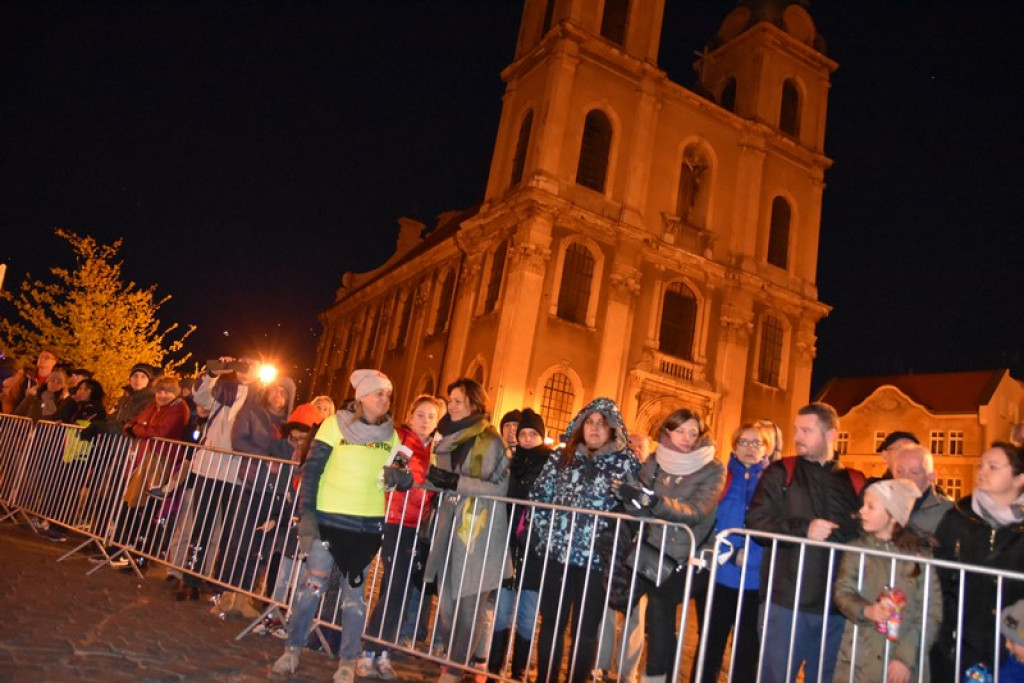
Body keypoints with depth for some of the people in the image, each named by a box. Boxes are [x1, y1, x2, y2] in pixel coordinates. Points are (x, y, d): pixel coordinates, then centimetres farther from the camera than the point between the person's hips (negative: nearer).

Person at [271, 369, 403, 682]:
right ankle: (292, 650, 21)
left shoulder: (390, 434, 5)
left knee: (355, 592, 8)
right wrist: (306, 512, -11)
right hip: (329, 519, -2)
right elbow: (311, 470, -5)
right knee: (312, 583, 1)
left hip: (368, 525, 2)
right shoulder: (336, 424, -4)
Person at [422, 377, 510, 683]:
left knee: (471, 604, 0)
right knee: (446, 600, 11)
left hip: (478, 531, -7)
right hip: (448, 527, 7)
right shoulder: (448, 438, 13)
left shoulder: (490, 441, -9)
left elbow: (500, 487, -16)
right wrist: (434, 477, 6)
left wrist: (456, 481, -22)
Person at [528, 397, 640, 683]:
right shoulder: (562, 457, 6)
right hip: (556, 553, 3)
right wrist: (545, 532, 1)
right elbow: (537, 495, 9)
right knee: (551, 623, 13)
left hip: (597, 560, -3)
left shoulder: (627, 463, -2)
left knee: (585, 632, 8)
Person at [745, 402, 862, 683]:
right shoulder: (780, 472, 5)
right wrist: (803, 528, -16)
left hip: (836, 605, 2)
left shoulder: (854, 482, 8)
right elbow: (757, 520, -5)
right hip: (786, 600, -2)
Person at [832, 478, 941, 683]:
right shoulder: (856, 550, 4)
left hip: (905, 666, -1)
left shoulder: (920, 555, 0)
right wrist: (866, 611, -24)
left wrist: (907, 657, -11)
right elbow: (843, 591, -3)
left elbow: (931, 612, -4)